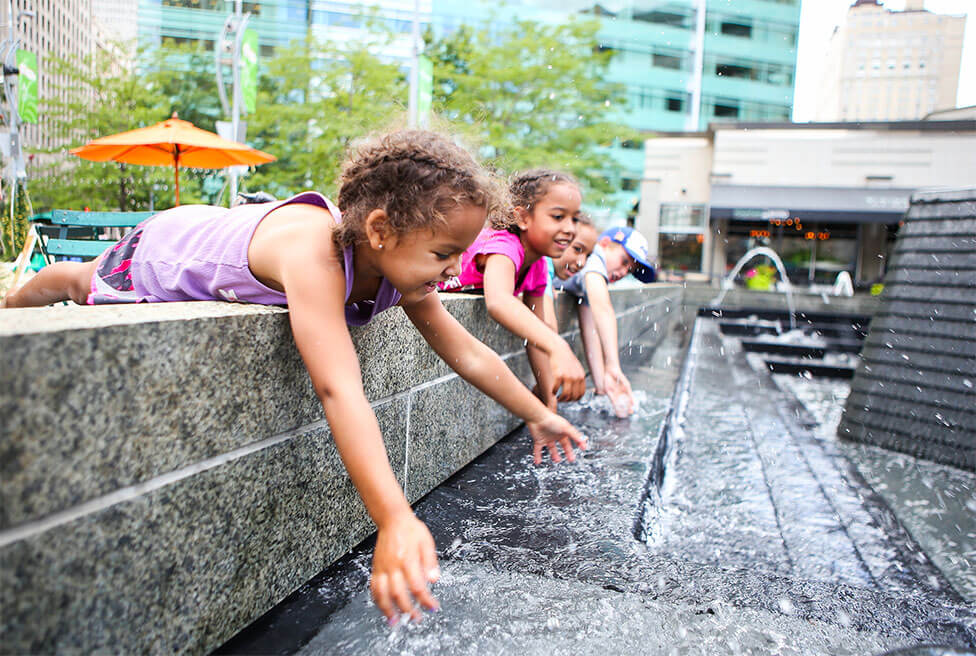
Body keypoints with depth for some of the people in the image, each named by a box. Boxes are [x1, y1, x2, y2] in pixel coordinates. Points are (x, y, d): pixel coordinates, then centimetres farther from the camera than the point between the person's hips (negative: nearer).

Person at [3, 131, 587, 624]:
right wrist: (394, 520, -68)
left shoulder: (404, 268, -28)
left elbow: (466, 351, -17)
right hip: (163, 247, -4)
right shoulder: (314, 251, -51)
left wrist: (539, 415, -14)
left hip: (218, 235, 4)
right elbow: (338, 388, -62)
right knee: (84, 282, 29)